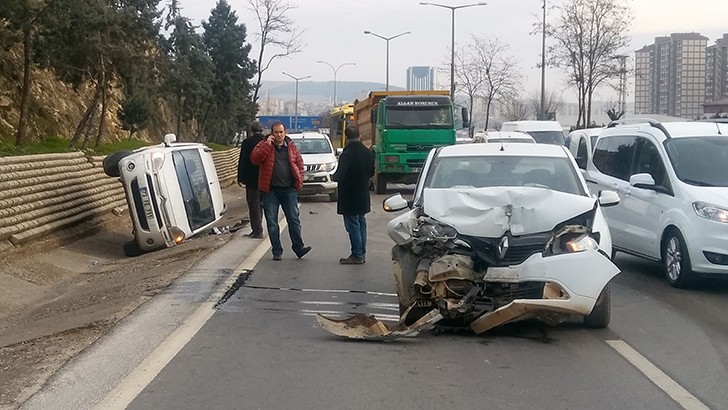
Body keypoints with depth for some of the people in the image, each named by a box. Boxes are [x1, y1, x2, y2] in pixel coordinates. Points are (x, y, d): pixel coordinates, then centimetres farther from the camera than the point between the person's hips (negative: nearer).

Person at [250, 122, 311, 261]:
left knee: (294, 220, -1)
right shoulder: (264, 145, 3)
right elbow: (254, 158, -13)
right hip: (270, 190, -1)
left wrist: (299, 181, 3)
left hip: (289, 189, 1)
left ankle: (299, 248, 4)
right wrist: (267, 144, -16)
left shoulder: (291, 147, 9)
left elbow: (300, 163, 14)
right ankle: (277, 251, 10)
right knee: (271, 222, 2)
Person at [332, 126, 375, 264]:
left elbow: (339, 176, -23)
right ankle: (362, 254, 20)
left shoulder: (347, 154, -22)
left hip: (349, 198, -8)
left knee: (352, 226, -2)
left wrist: (334, 176, -2)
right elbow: (371, 172, 14)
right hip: (363, 196, 8)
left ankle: (357, 255, 0)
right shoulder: (368, 153, 3)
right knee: (361, 224, 15)